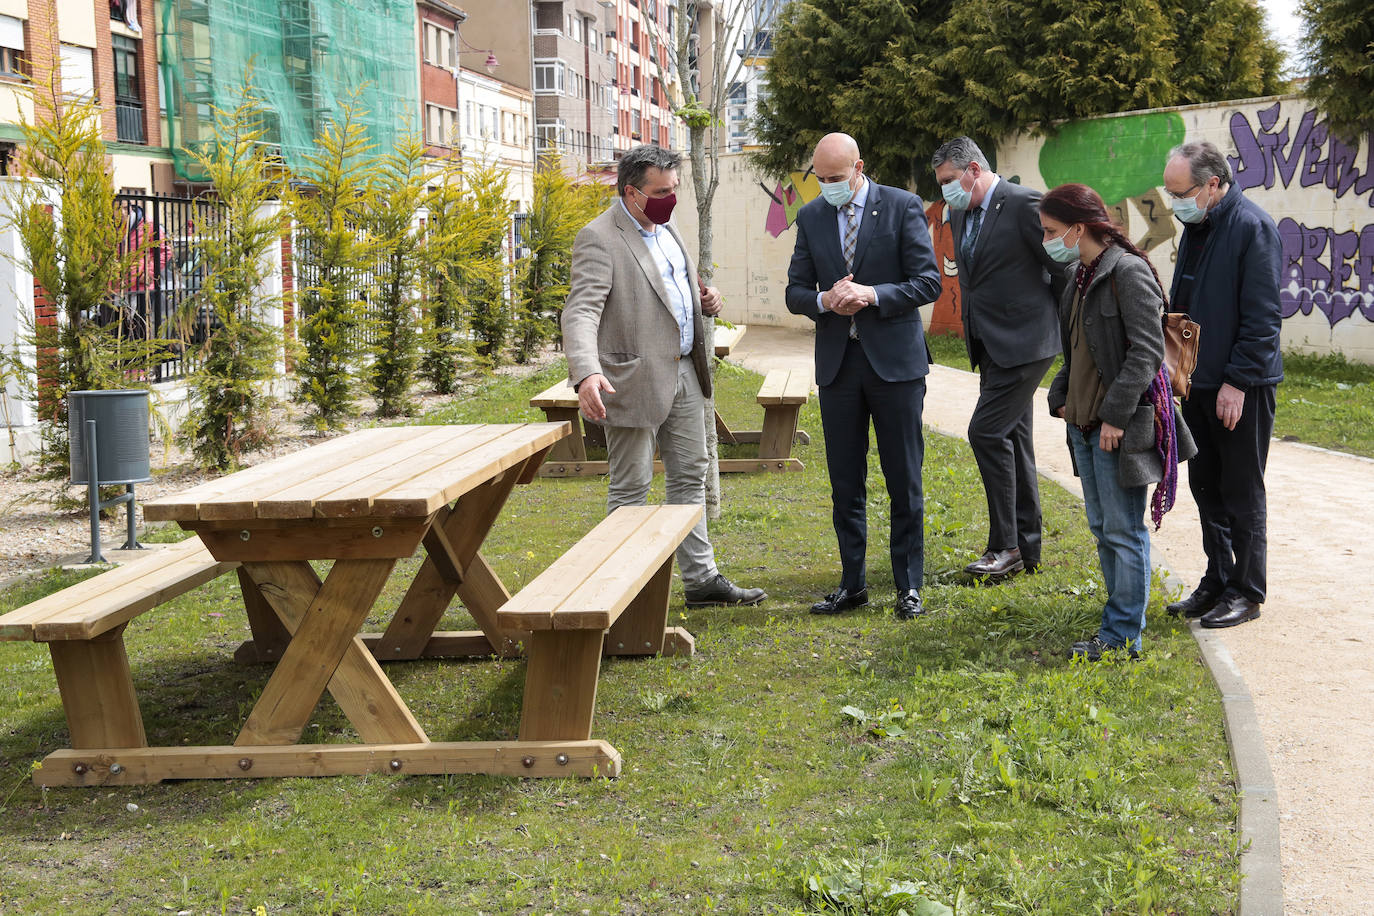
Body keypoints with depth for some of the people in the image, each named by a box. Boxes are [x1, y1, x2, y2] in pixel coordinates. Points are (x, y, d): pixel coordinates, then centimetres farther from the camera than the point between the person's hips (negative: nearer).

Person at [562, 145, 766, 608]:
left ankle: (700, 578, 25)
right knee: (631, 488, 1)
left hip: (684, 373, 9)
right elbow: (581, 312, -27)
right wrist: (586, 374, -43)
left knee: (690, 477, 15)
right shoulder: (599, 239, -16)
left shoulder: (666, 229, 12)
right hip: (636, 380, -9)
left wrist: (705, 300, 4)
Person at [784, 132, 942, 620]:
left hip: (895, 360, -3)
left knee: (905, 481, 2)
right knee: (844, 483, 8)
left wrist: (872, 295, -19)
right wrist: (824, 300, -13)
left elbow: (929, 282, -6)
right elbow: (795, 291, 9)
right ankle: (852, 584, 18)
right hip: (837, 362, 3)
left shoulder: (902, 207, -3)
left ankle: (908, 587, 11)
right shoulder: (811, 218, 8)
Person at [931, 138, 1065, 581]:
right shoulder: (960, 213, 11)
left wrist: (1063, 325, -3)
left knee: (986, 432, -14)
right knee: (1012, 438, 12)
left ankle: (1005, 545, -5)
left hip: (1023, 343, -9)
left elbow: (1064, 268, -11)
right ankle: (1026, 547, 20)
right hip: (990, 345, 9)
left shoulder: (1023, 204, -14)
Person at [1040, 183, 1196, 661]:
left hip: (1121, 425, -9)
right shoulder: (1078, 275, 13)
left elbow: (1146, 350, -19)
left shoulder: (1129, 272, -14)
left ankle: (1122, 636, 3)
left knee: (1124, 530, -3)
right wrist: (1060, 397, 10)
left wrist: (1116, 414, -21)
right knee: (1102, 527, 14)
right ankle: (1121, 618, 24)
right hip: (1084, 422, 9)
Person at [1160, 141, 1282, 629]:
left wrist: (1237, 381, -19)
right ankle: (1217, 582, 26)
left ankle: (1245, 593, 14)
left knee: (1242, 493, 3)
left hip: (1241, 387, -8)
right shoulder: (1196, 226, 10)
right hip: (1199, 381, 8)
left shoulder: (1252, 227, -16)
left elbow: (1262, 316, -18)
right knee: (1206, 488, 15)